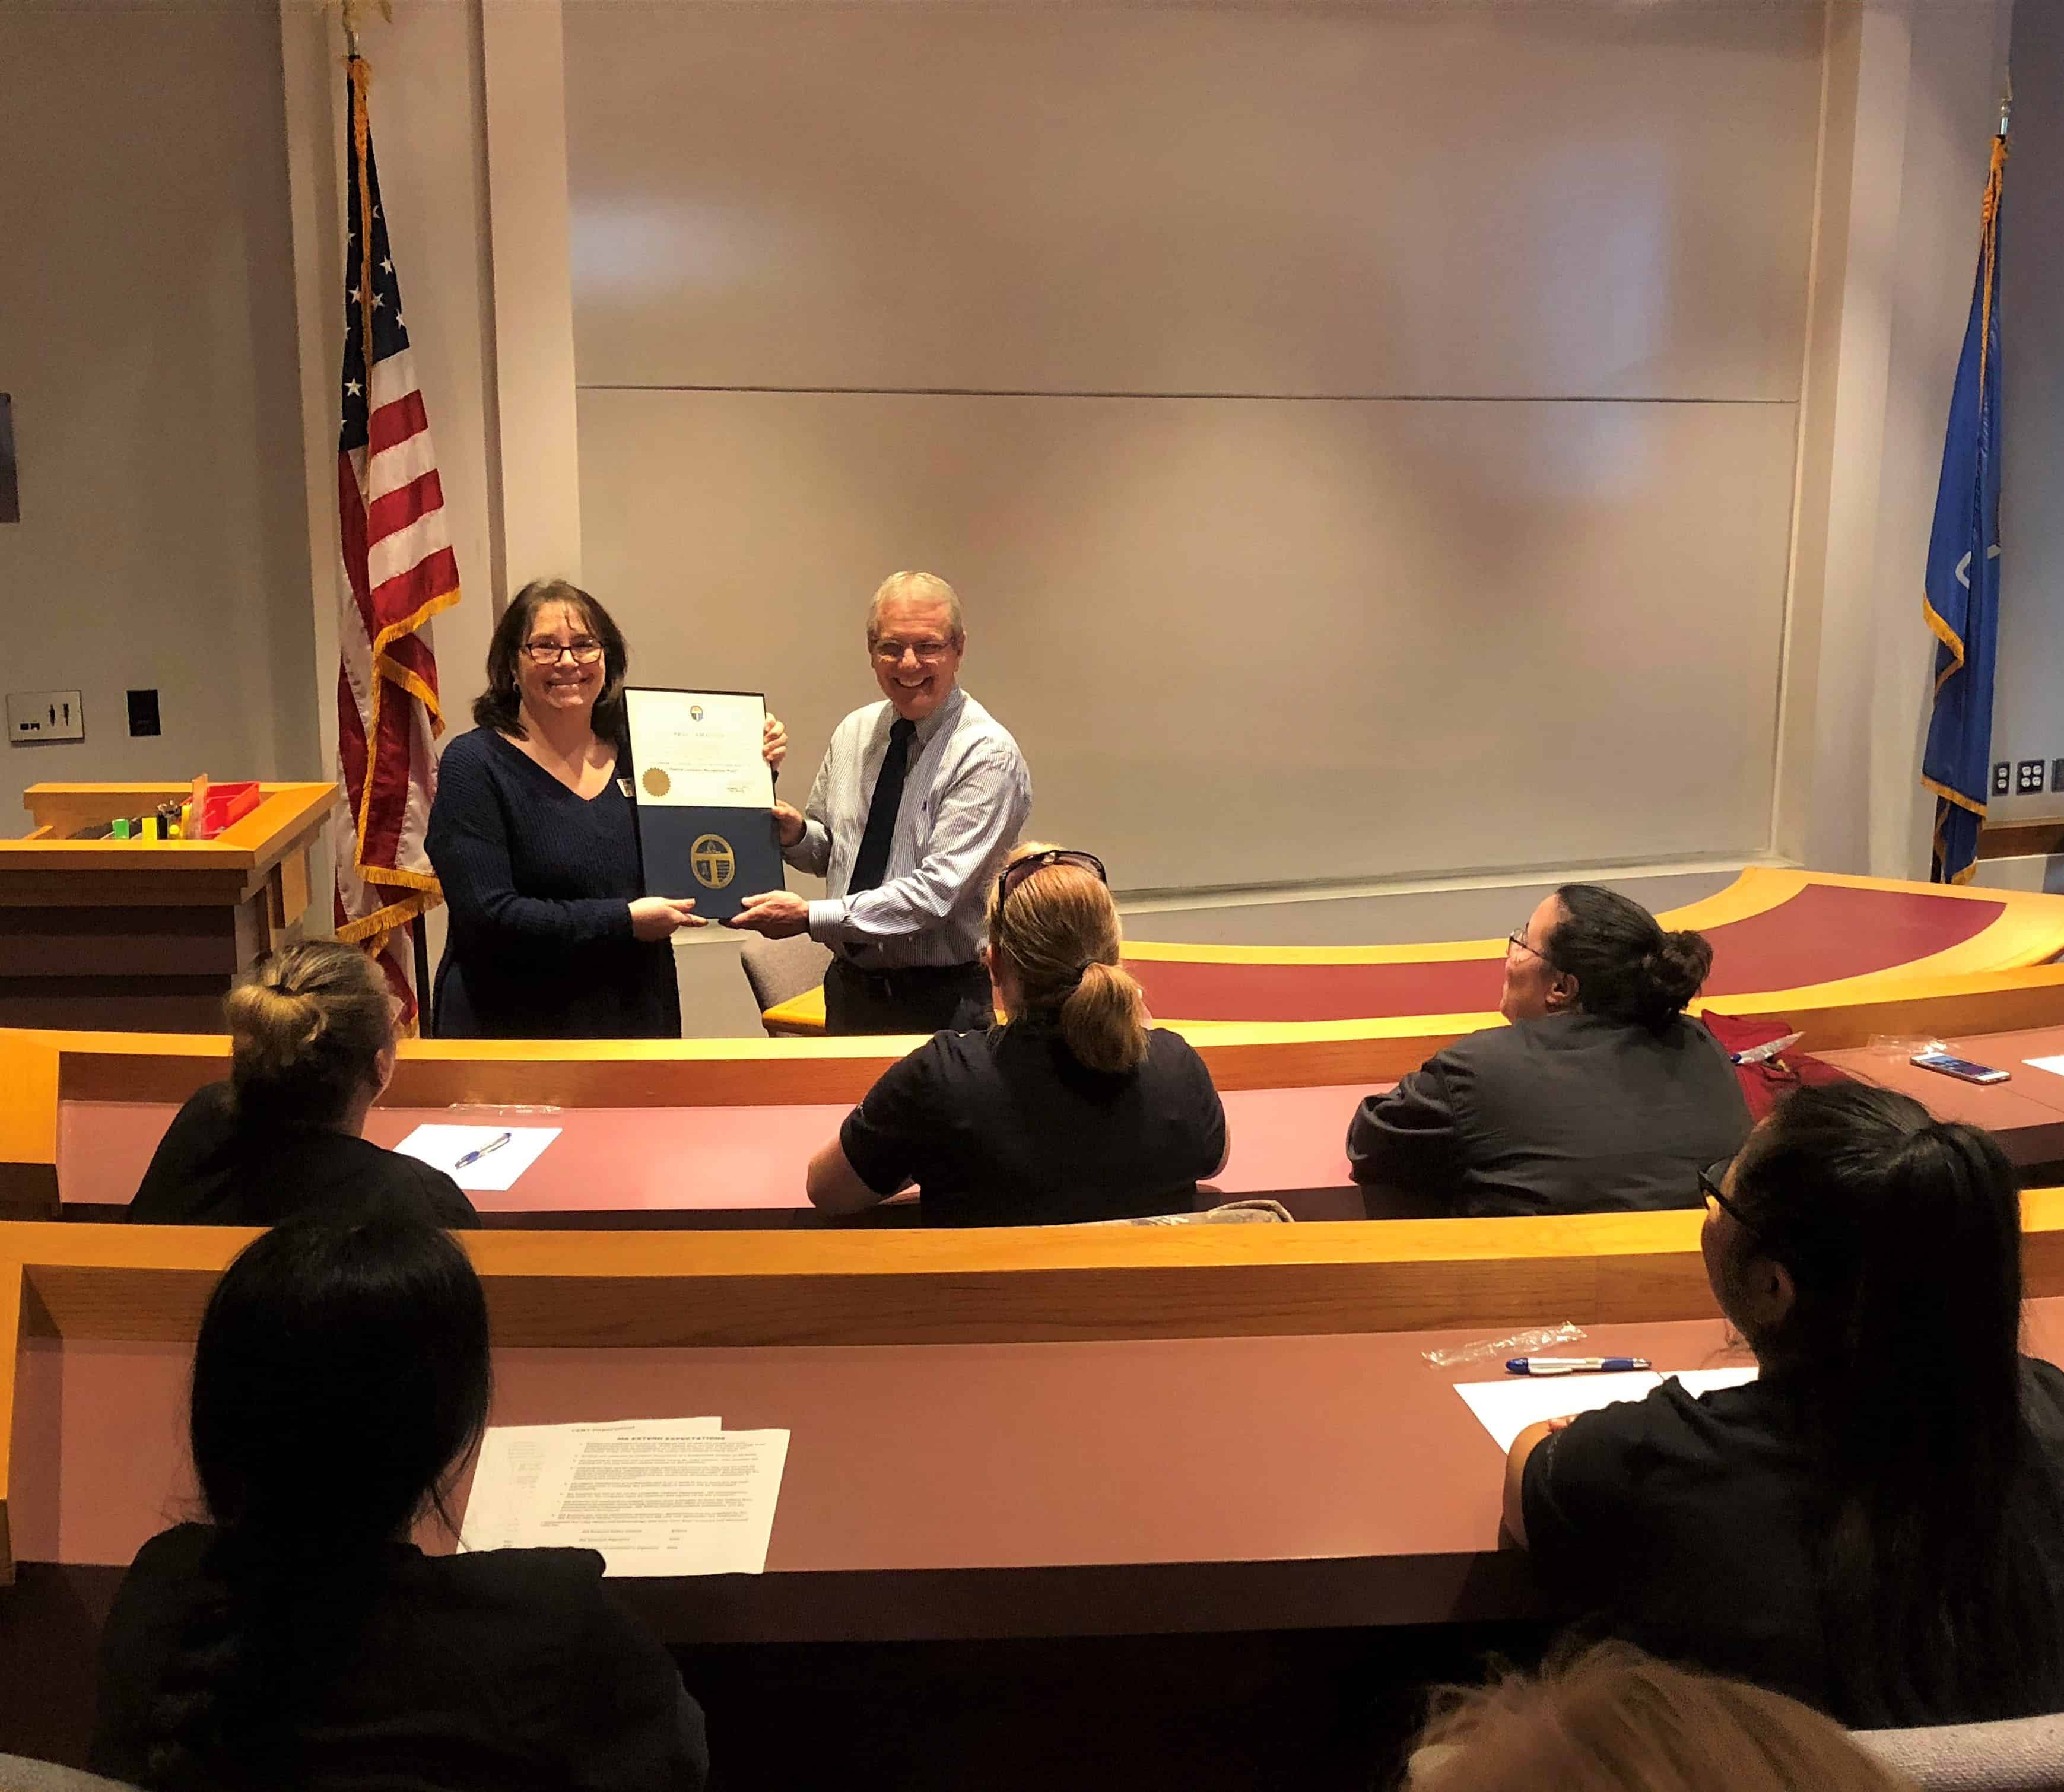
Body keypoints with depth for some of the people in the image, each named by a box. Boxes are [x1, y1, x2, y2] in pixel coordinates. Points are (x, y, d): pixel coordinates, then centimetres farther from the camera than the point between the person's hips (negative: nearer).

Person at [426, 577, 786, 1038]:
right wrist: (625, 921, -19)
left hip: (640, 1019, 4)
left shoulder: (635, 757, 5)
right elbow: (487, 917, -18)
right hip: (514, 1031, -4)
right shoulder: (474, 765, -8)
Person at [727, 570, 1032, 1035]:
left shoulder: (989, 754, -16)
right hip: (849, 988, 5)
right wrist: (796, 833, -9)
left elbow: (937, 892, -23)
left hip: (941, 1003, -5)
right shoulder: (853, 733, 4)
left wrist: (810, 916, -25)